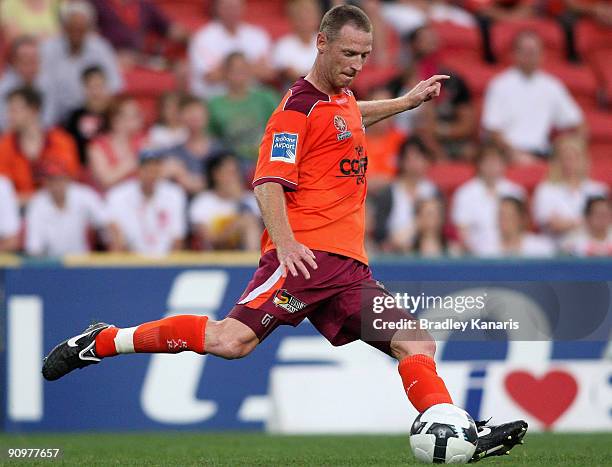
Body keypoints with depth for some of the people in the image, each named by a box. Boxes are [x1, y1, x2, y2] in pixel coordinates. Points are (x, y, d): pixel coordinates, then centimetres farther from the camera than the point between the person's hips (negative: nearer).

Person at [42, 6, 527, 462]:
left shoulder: (341, 98, 22)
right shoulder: (299, 105, -5)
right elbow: (268, 182, -15)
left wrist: (407, 101, 49)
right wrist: (286, 243, -27)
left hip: (349, 265, 9)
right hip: (305, 253, -9)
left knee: (417, 344, -3)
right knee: (233, 339, -22)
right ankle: (101, 342, -10)